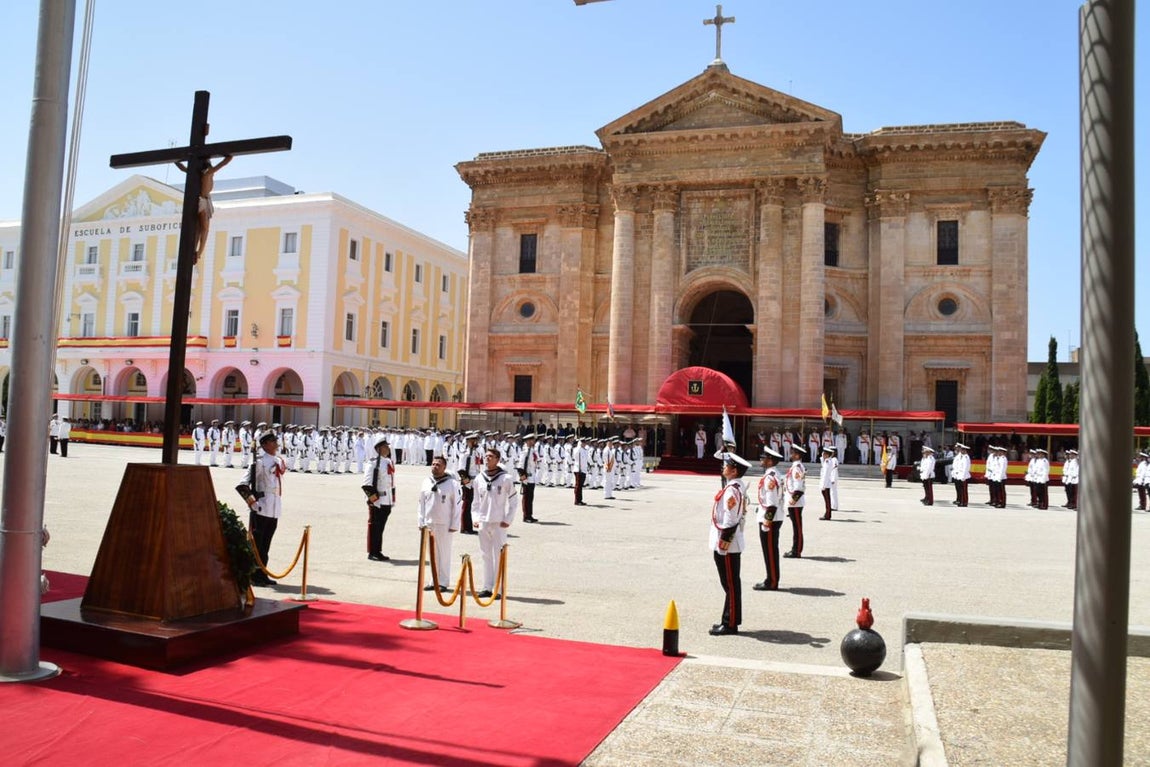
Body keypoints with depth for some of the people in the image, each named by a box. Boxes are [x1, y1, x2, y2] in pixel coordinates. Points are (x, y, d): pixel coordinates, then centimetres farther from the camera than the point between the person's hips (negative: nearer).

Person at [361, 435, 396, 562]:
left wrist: (392, 500, 18)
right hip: (377, 502, -8)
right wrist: (374, 499, -20)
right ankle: (372, 553, 8)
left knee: (381, 527, 15)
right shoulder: (373, 463, -14)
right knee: (374, 526, 0)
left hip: (387, 502, 8)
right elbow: (367, 485, -18)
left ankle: (378, 551, 23)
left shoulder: (389, 462, 13)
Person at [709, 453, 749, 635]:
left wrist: (723, 544, -19)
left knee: (730, 584, -2)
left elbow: (730, 521, -23)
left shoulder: (732, 490, -20)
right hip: (732, 544, 10)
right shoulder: (739, 487, 11)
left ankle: (730, 624, 5)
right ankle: (731, 620, 24)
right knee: (731, 583, 15)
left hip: (727, 545, -10)